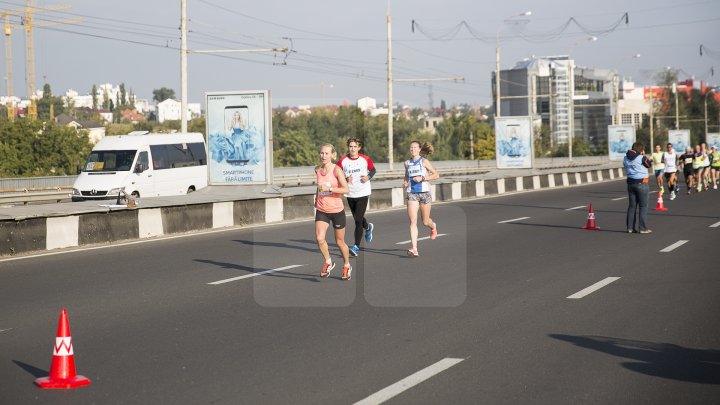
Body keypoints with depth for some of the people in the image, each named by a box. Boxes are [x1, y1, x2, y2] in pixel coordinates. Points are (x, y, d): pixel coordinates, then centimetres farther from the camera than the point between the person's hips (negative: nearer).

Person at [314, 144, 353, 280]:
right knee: (319, 238, -18)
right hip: (321, 211, 3)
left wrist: (329, 189, -25)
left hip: (337, 210, -3)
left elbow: (346, 189, -19)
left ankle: (347, 266, 33)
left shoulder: (336, 169, -13)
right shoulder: (317, 169, 2)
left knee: (340, 242, 10)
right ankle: (328, 262, 6)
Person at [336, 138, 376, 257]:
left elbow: (373, 170, 10)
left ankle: (356, 246, -5)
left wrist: (368, 177, -10)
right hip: (350, 194, 3)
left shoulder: (365, 159, -5)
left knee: (358, 220, -11)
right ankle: (368, 227, 54)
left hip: (363, 193, -3)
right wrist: (345, 179, -18)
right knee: (357, 219, 19)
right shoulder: (342, 161, -4)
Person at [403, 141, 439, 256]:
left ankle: (433, 226, 48)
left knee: (425, 222, 9)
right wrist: (405, 182, 6)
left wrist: (422, 178, -15)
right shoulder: (407, 163, 9)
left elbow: (436, 175, -4)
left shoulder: (424, 161, -3)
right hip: (412, 194, 2)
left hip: (424, 192, -2)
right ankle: (414, 249, -15)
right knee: (413, 222, -11)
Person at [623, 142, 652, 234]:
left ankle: (630, 227, 14)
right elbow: (649, 165, 1)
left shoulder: (626, 158, 4)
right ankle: (643, 228, 1)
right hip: (641, 183, -6)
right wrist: (644, 156, 10)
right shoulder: (642, 158, -13)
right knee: (643, 206, 1)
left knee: (632, 206, 12)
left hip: (630, 182, 6)